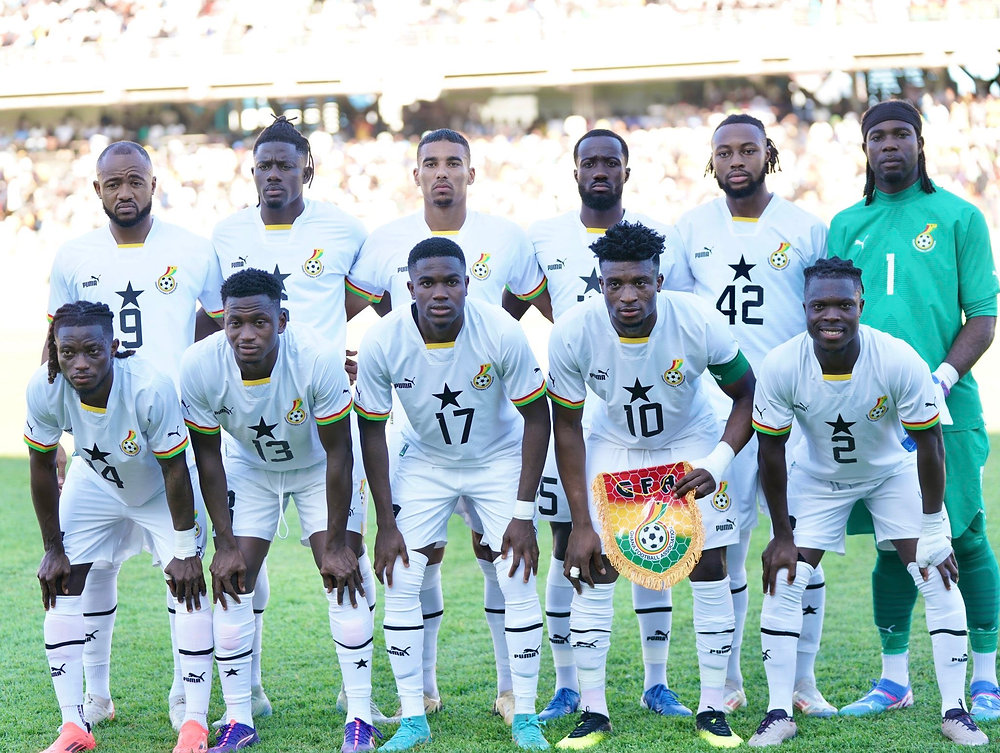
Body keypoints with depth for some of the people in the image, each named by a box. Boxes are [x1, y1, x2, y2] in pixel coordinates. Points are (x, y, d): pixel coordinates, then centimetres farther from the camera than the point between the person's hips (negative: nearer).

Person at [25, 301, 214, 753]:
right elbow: (42, 467, -12)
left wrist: (184, 549, -19)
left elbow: (174, 469, -25)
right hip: (95, 486, 3)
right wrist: (53, 549, -6)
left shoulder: (151, 387, -38)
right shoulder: (44, 389, -29)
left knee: (188, 587, -15)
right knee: (62, 589, -6)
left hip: (160, 490, -3)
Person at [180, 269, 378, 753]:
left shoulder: (318, 361, -35)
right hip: (249, 467, 2)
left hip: (317, 468, -2)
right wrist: (225, 543, -13)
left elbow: (338, 453, -23)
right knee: (233, 582, -7)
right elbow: (208, 457, -14)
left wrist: (337, 542, -19)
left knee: (343, 577, -12)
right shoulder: (200, 367, -28)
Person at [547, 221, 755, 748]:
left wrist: (717, 464, -26)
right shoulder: (572, 334, -27)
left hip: (690, 443, 0)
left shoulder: (699, 325, -29)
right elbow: (567, 425, -14)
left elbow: (747, 395, -12)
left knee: (709, 569, -5)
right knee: (593, 569, -7)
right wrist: (580, 522, -15)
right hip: (612, 444, 0)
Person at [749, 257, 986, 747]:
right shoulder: (781, 367, -29)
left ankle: (954, 711, -1)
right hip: (817, 477, 1)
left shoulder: (900, 362, -32)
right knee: (783, 578, -9)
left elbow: (928, 442, -19)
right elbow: (771, 450, -14)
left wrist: (933, 530, -15)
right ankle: (779, 714, 0)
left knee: (938, 578, -10)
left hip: (893, 473, -1)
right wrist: (781, 535, -10)